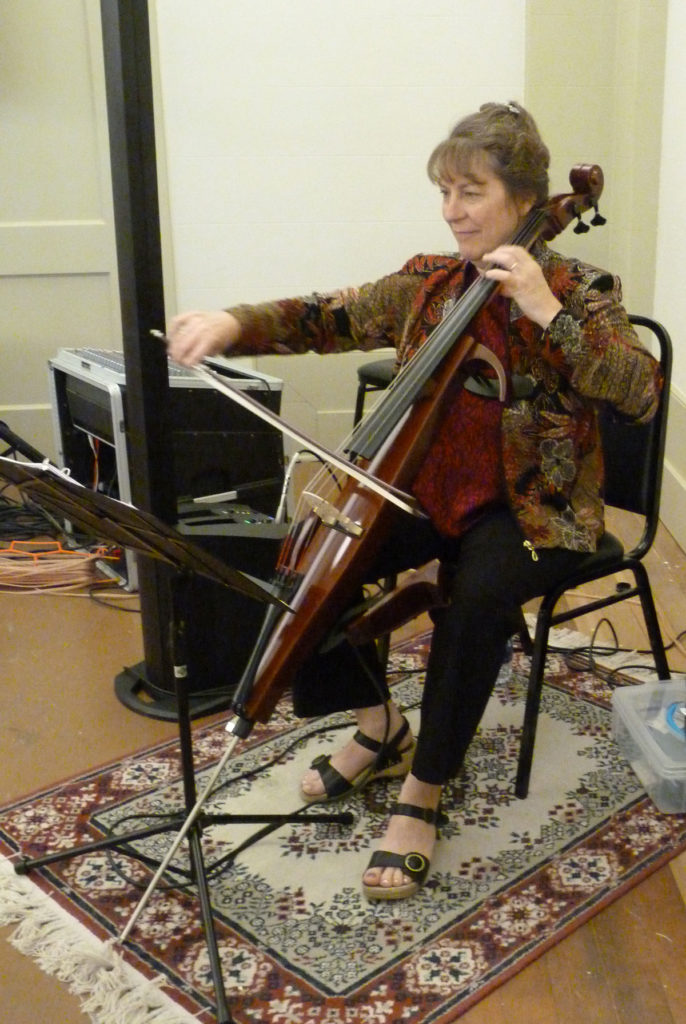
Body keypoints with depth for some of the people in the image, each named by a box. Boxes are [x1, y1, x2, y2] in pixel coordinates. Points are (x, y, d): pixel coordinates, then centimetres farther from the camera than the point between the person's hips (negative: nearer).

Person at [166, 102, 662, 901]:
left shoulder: (580, 293, -7)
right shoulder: (427, 284, 6)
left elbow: (641, 394, -20)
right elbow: (327, 320, -1)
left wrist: (547, 311, -26)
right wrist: (234, 324, -19)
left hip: (534, 508, -4)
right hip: (433, 494, 5)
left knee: (476, 596, -35)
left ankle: (423, 792, -12)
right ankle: (378, 729, 8)